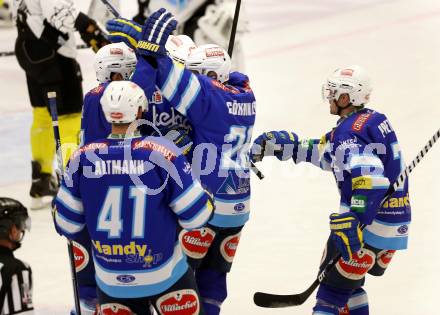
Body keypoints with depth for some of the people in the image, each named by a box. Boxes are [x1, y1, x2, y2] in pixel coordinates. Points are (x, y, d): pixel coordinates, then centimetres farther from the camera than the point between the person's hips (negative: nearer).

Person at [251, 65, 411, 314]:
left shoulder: (349, 132, -16)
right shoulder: (374, 120, 13)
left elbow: (371, 179, -31)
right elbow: (321, 150, 19)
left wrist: (354, 222, -36)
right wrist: (274, 143, 16)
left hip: (370, 222, -9)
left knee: (333, 288, -4)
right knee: (350, 284, 24)